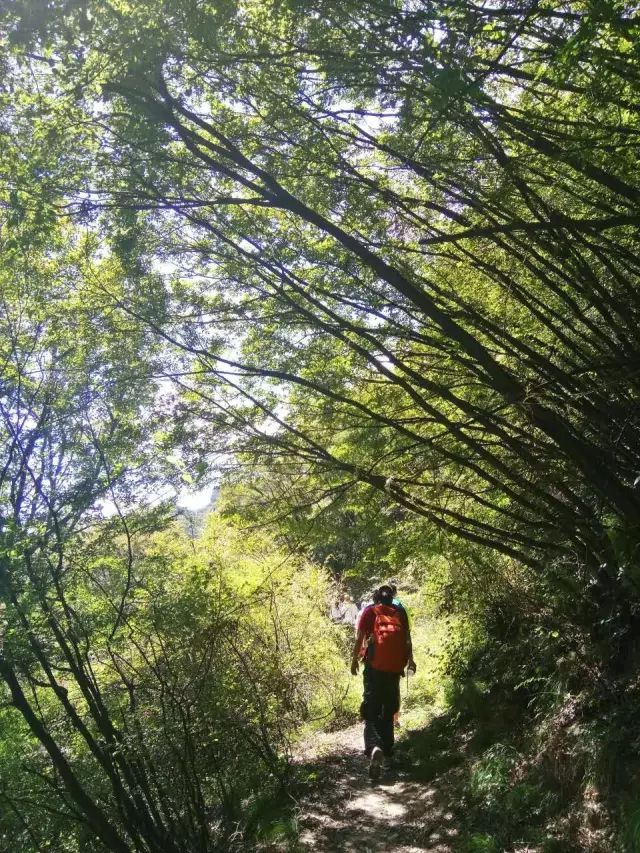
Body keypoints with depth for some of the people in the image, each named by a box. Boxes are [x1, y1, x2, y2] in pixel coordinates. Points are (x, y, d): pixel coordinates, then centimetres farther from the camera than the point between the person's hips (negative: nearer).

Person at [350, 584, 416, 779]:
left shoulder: (370, 611, 5)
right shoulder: (400, 612, 11)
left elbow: (360, 637, -1)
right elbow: (407, 639, 9)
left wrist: (354, 659, 6)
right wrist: (410, 660, 19)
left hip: (375, 667, -3)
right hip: (395, 667, 3)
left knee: (371, 711, -2)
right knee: (388, 712, 18)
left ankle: (374, 747, -26)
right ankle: (387, 753, 21)